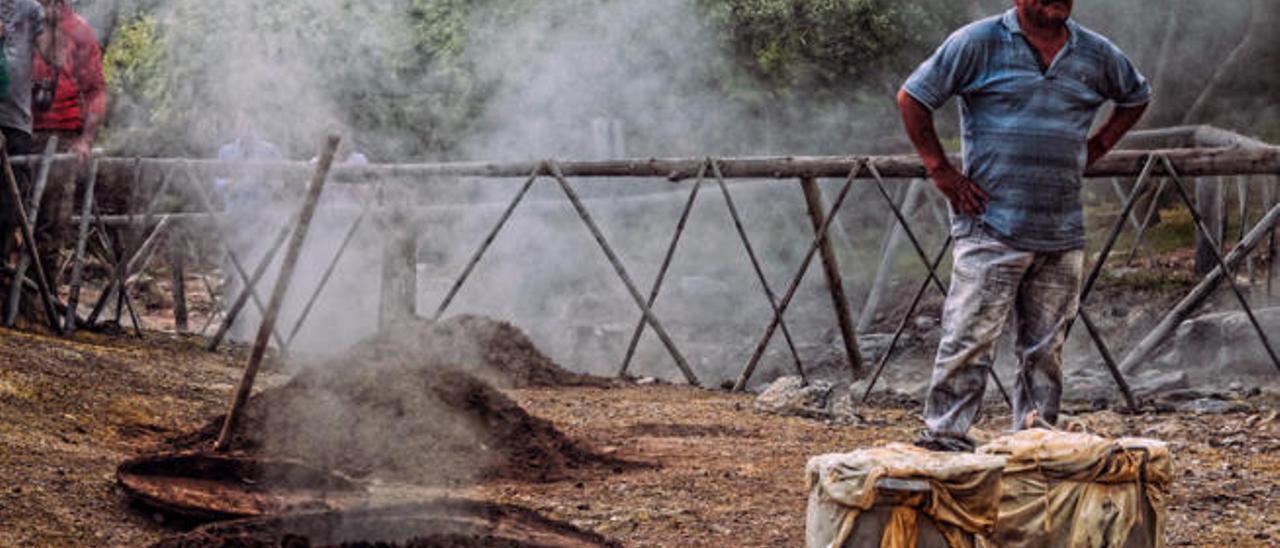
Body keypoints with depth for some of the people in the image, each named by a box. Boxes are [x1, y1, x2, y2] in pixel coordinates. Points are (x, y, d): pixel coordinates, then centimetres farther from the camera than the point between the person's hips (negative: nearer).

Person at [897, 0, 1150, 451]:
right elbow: (912, 98, 0)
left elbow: (1137, 98, 29)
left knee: (1045, 352, 8)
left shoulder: (1097, 55, 10)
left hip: (1062, 237, 5)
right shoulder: (979, 42, -3)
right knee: (970, 340, -9)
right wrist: (942, 173, -4)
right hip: (992, 230, -5)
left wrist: (1093, 150, 16)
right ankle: (944, 436, -3)